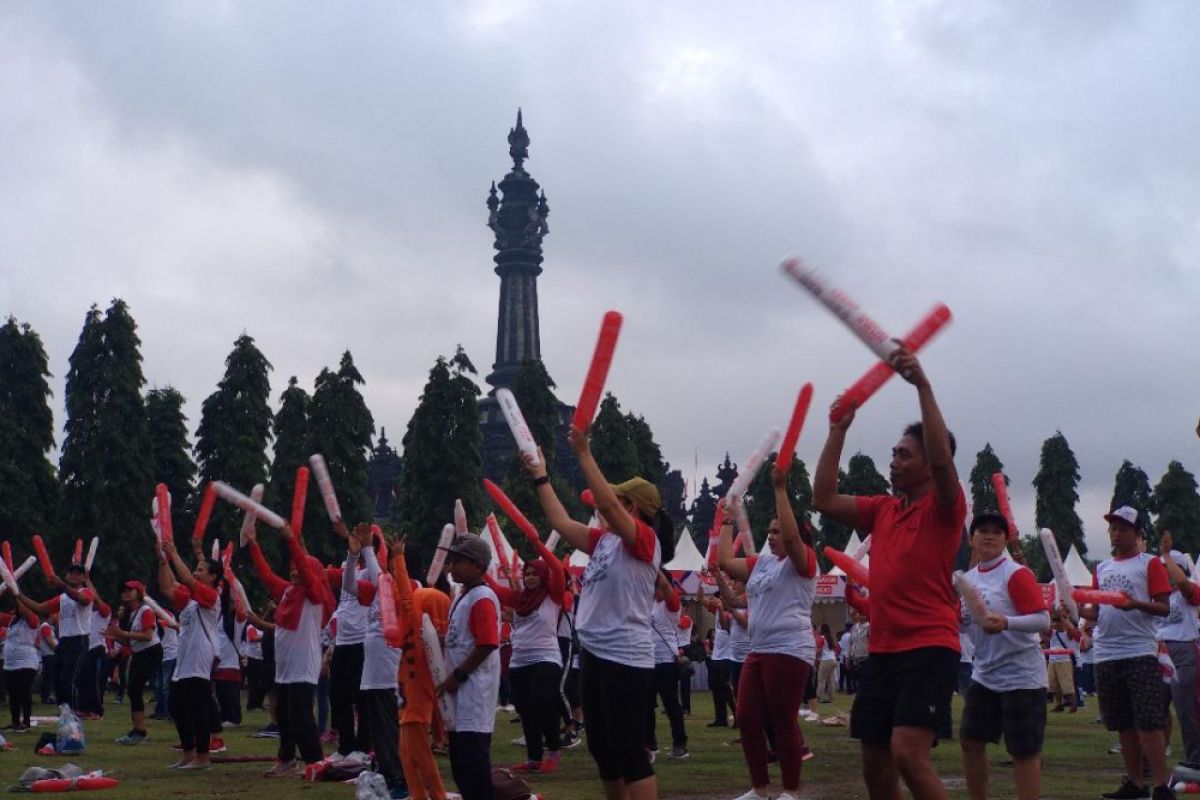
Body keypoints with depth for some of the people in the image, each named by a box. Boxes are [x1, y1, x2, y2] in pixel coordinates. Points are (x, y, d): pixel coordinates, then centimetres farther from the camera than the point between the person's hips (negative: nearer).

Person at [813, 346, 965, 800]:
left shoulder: (943, 508, -5)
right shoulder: (882, 510, 14)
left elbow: (942, 458, -23)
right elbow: (824, 500, 10)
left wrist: (922, 385, -27)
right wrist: (839, 430, 8)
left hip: (929, 649, -8)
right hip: (884, 651, 8)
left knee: (909, 753, -21)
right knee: (875, 761, 10)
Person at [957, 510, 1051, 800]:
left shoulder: (1016, 574, -13)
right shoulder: (969, 578, 10)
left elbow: (1043, 620, -21)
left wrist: (1006, 622, -37)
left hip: (1021, 676, -8)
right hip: (984, 675, 8)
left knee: (1024, 751, -3)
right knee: (971, 741, 11)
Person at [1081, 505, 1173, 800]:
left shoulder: (1150, 563, 1)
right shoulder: (1102, 568, 19)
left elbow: (1164, 608, -5)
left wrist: (1136, 604, -23)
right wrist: (1078, 609, 0)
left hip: (1140, 653, -6)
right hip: (1106, 655, 6)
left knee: (1149, 722, -11)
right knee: (1123, 725, 9)